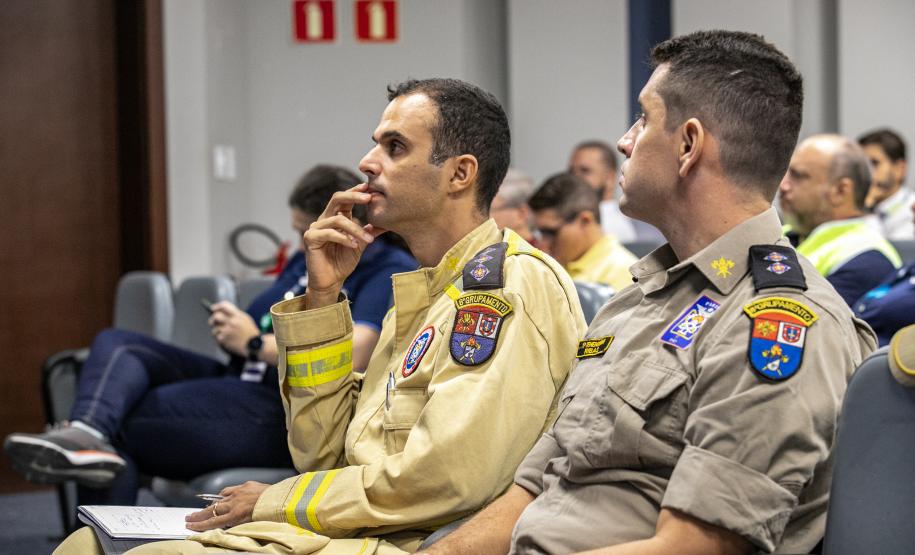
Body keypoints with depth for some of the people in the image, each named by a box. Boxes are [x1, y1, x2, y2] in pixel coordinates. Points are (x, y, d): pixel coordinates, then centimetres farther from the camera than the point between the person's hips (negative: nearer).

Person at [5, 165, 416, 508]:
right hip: (236, 384, 10)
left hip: (286, 414, -9)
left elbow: (348, 361, -22)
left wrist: (256, 344, -10)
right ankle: (86, 433, -39)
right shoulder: (306, 261, 22)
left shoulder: (389, 273, -7)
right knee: (116, 344, -15)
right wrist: (232, 330, 1)